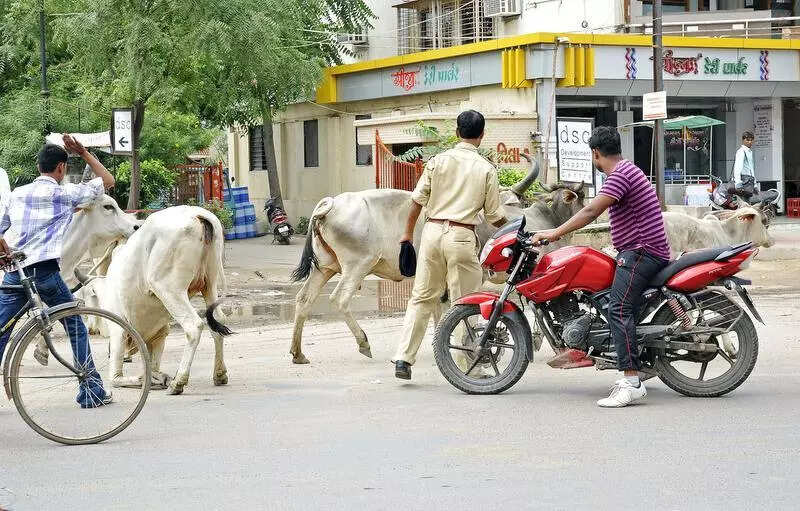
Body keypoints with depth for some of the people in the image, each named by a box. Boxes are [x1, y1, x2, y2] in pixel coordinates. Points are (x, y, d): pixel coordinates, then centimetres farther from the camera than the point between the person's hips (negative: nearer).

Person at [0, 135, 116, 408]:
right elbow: (108, 181, 10)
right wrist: (83, 152, 14)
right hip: (46, 270, -4)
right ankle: (91, 391, 11)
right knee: (77, 328, 11)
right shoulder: (65, 193, 1)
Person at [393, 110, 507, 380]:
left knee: (422, 298, 11)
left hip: (433, 231, 3)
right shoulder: (486, 168, -1)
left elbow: (417, 201, 4)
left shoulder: (438, 161, 4)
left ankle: (403, 358, 7)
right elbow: (495, 216, 2)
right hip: (462, 236, -3)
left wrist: (408, 233, 17)